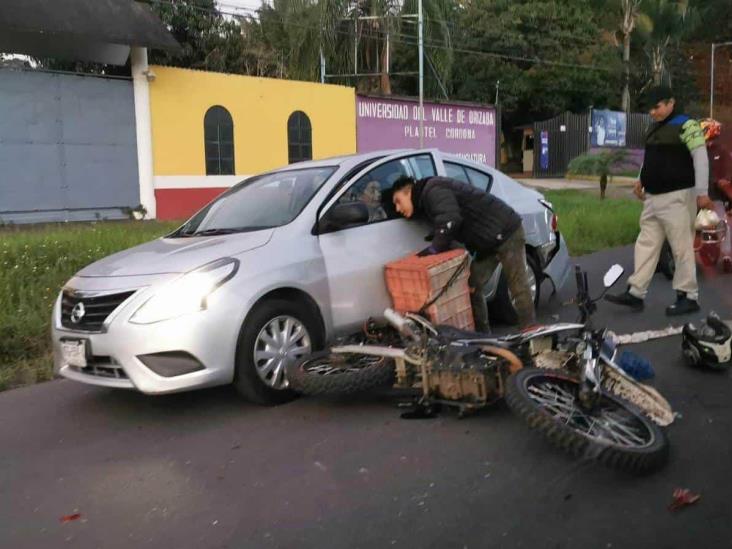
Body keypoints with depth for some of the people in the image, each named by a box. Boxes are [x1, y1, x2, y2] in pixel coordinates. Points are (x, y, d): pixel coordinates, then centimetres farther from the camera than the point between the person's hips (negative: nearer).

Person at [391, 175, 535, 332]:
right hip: (488, 242, 10)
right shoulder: (426, 203, 16)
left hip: (505, 231, -10)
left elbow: (450, 222, -30)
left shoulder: (433, 190, -14)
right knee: (472, 287, 7)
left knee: (518, 288, -6)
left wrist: (433, 249, -20)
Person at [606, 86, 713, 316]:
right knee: (646, 245, 8)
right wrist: (642, 180, 14)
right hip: (653, 197, 9)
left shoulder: (686, 125, -10)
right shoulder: (653, 127, 15)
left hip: (677, 197, -8)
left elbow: (701, 159, -15)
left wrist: (702, 192, -19)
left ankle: (689, 297, 6)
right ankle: (635, 293, 11)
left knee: (682, 248, -3)